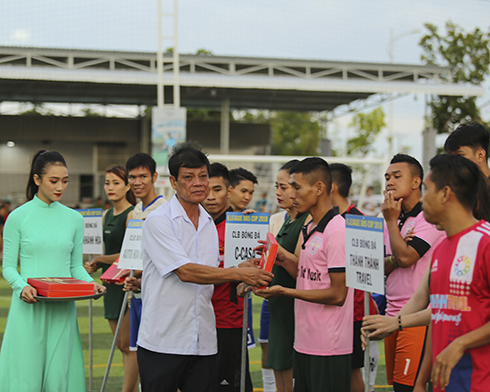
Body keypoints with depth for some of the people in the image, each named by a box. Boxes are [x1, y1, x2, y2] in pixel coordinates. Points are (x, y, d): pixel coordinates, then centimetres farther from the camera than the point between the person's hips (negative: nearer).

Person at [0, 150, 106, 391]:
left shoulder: (74, 219, 9)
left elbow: (76, 265, 11)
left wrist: (91, 283, -8)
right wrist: (22, 287, -18)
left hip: (62, 309, 3)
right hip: (28, 307, -3)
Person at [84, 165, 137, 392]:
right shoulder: (106, 215, 14)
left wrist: (99, 260, -6)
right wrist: (95, 266, 2)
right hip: (112, 283, 8)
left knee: (127, 344, -6)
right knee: (122, 345, 10)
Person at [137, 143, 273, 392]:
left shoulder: (208, 223, 13)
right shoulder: (158, 221, -9)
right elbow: (185, 272, -18)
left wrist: (242, 272, 0)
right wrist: (238, 274, -18)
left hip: (203, 342, 6)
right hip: (163, 341, -6)